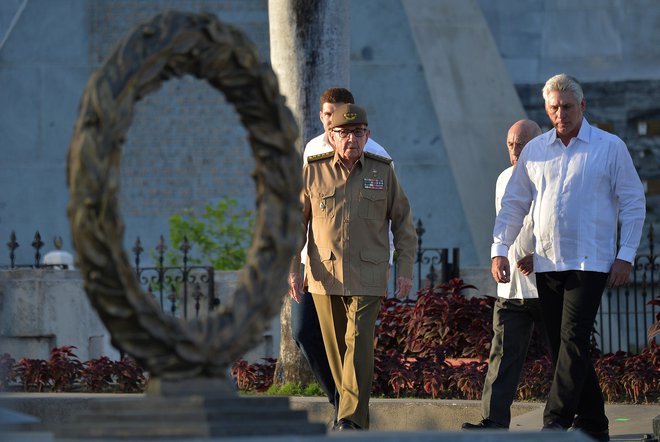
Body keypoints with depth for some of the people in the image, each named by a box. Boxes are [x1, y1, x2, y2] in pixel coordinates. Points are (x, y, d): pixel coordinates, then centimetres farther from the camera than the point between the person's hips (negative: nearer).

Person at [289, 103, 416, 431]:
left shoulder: (382, 172, 4)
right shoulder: (312, 172, 3)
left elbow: (403, 222, 10)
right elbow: (295, 222, 7)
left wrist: (405, 268, 3)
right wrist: (292, 267, -3)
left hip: (367, 277, -2)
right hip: (324, 276, 2)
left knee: (359, 344, -13)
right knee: (336, 348, 7)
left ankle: (351, 420, -18)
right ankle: (351, 406, 21)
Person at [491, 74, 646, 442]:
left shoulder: (610, 147, 0)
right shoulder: (535, 151, 10)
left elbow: (633, 203, 1)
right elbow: (514, 204, 14)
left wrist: (626, 256, -6)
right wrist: (500, 250, 4)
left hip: (590, 262, -5)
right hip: (547, 262, 5)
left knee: (573, 340, -14)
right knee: (561, 344, 6)